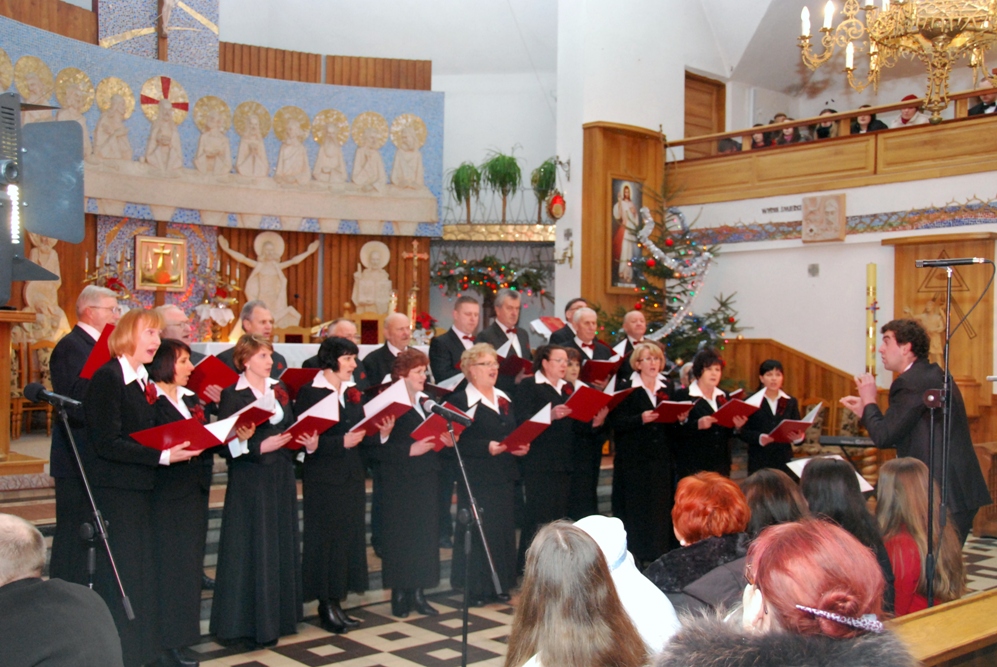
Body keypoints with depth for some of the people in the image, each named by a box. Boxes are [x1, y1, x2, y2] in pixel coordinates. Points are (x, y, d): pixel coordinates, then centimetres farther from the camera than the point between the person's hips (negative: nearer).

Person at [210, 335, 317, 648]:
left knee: (282, 544, 10)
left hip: (282, 476, 6)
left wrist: (308, 442, -5)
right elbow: (226, 443, -14)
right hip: (250, 480, -6)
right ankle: (249, 621, 8)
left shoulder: (279, 388, 10)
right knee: (252, 548, -2)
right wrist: (260, 447, -23)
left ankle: (277, 616, 22)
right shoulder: (233, 395, -8)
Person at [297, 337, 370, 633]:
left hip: (352, 475, 7)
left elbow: (363, 433, 11)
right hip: (323, 478, -7)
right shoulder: (310, 393, -9)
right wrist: (342, 442, -23)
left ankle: (336, 602, 19)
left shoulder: (353, 393, 12)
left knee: (349, 537, 9)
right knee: (326, 539, 1)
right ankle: (326, 605, 12)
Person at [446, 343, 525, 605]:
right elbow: (458, 442, -16)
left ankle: (500, 585, 20)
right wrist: (487, 447, -26)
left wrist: (521, 447, -2)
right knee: (478, 531, -3)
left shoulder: (504, 399, 15)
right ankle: (475, 589, 8)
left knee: (505, 530, 9)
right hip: (476, 478, -7)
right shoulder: (460, 401, -8)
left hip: (505, 475, 7)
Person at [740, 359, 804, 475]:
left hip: (784, 459, 2)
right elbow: (744, 432, -3)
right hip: (759, 461, -2)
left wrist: (798, 437, -14)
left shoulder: (791, 402, 13)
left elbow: (799, 430, 9)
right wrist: (759, 438, -21)